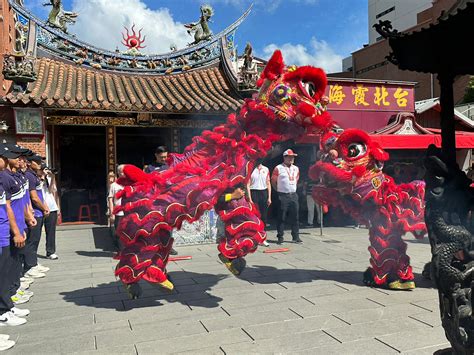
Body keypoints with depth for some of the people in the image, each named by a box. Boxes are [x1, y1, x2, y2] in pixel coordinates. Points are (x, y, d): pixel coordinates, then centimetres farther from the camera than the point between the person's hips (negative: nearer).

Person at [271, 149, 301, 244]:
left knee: (295, 216, 6)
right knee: (282, 217, -2)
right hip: (283, 196, -5)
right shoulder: (278, 168, -5)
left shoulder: (296, 168, 12)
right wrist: (279, 190, 7)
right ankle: (280, 237, 6)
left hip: (294, 195, 5)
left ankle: (296, 236, 14)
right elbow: (273, 181, 1)